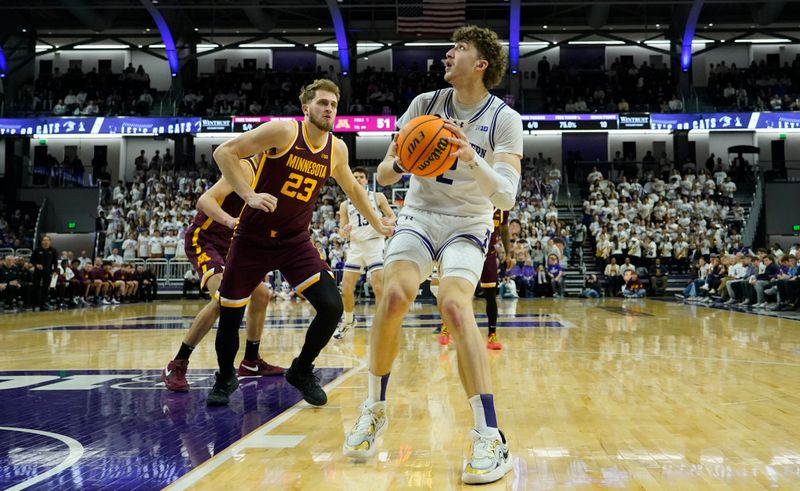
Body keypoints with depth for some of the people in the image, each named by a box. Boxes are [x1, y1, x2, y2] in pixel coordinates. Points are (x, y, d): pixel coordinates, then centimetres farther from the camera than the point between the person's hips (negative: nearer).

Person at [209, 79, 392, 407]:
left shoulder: (337, 149, 2)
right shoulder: (283, 131, -14)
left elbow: (352, 188, 20)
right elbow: (224, 152, -16)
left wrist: (377, 224, 25)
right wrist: (249, 195, -25)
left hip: (296, 242, 3)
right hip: (253, 239, -3)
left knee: (332, 307, -12)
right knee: (229, 315, 3)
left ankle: (301, 371, 13)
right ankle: (225, 379, 32)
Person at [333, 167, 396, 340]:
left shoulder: (378, 197, 5)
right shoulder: (345, 205, 12)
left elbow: (393, 217, 5)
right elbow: (343, 230, 12)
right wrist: (344, 231, -12)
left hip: (375, 244, -3)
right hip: (356, 246, 3)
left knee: (378, 286, -14)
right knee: (346, 287, 2)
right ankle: (348, 321, 24)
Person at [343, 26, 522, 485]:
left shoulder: (505, 119, -10)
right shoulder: (425, 104, -1)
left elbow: (507, 196, -21)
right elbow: (383, 174, -2)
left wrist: (473, 159, -38)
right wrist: (397, 163, -26)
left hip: (469, 224, -2)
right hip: (420, 214, 2)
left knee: (455, 306, -27)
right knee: (395, 295, -22)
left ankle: (492, 440, -23)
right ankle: (375, 409, 0)